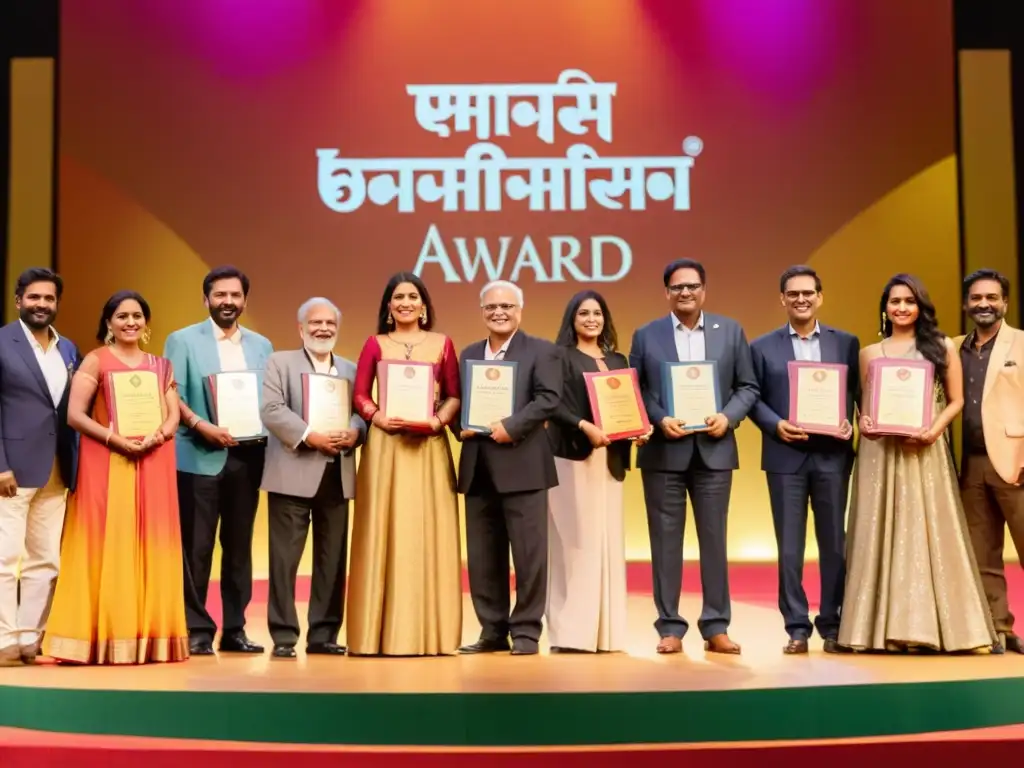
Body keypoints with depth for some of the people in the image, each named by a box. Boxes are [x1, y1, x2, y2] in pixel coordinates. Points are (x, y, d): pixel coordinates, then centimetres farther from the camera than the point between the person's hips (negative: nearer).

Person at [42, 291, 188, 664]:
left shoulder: (161, 365, 14)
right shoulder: (95, 361, 2)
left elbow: (173, 416, 8)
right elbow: (75, 415, -6)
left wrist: (156, 437, -13)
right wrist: (116, 439, -18)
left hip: (153, 463, 4)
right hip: (107, 462, -4)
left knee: (152, 548, 3)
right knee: (108, 546, -6)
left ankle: (150, 635, 8)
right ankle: (103, 638, -2)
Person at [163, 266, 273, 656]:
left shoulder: (261, 345, 14)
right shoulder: (183, 340, 3)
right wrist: (202, 426, -19)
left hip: (247, 456, 4)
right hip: (199, 456, -4)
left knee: (239, 545, 8)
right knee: (196, 547, -2)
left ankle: (234, 629, 15)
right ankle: (197, 630, 5)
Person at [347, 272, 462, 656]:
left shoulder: (442, 344, 9)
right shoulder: (375, 344, 8)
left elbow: (455, 395, 7)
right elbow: (359, 395, 4)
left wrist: (439, 420, -11)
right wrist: (378, 417, -14)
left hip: (430, 446, 1)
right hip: (385, 445, 0)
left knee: (428, 534, 0)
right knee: (383, 533, -1)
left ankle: (429, 632, 5)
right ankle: (379, 633, 3)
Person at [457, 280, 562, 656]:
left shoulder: (542, 351, 2)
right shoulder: (469, 354, 18)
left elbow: (549, 399, -11)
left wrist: (511, 426, -20)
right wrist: (460, 426, -6)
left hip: (521, 464, -5)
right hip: (478, 467, 5)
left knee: (528, 552, -2)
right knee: (482, 555, 8)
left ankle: (526, 631, 7)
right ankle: (493, 631, 17)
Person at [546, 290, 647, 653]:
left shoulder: (618, 360, 17)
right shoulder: (561, 357, 1)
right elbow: (554, 405, -10)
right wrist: (585, 426, -23)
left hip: (609, 457, 5)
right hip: (572, 456, -5)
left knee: (607, 540, 4)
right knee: (575, 540, -7)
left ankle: (605, 630, 8)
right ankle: (570, 630, -4)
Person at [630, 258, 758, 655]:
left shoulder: (730, 331, 7)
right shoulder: (646, 335, 5)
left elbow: (748, 387, 6)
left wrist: (728, 417, -11)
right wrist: (660, 420, -14)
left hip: (714, 449, 1)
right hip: (663, 452, -1)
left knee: (714, 539, 5)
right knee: (666, 540, 3)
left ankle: (716, 627, 12)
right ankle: (670, 627, 10)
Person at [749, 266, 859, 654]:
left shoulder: (846, 342, 8)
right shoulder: (762, 347, 6)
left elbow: (857, 390, 6)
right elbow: (753, 399, 2)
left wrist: (850, 422, -12)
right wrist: (776, 425, -14)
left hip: (832, 455, 1)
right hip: (785, 456, 0)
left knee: (834, 543, 6)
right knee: (789, 546, 2)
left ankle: (833, 626, 17)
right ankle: (797, 628, 9)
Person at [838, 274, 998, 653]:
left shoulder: (942, 347, 6)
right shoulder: (870, 353, 11)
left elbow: (956, 400, 5)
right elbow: (866, 404, 13)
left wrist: (935, 429, -12)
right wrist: (864, 423, -9)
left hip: (926, 451, -1)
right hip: (881, 453, 2)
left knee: (929, 532, -3)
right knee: (881, 534, 0)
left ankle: (930, 625, 2)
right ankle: (884, 626, 4)